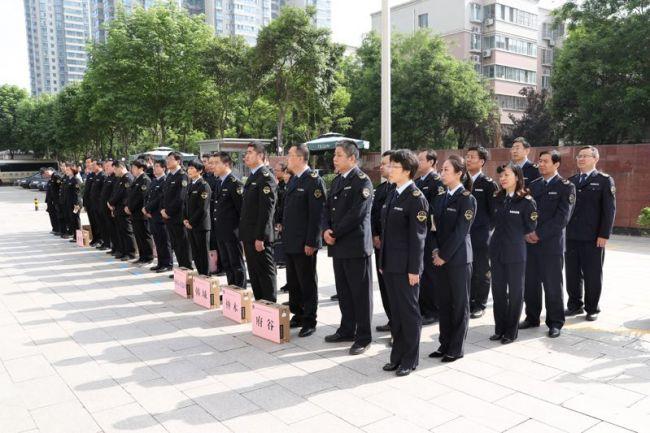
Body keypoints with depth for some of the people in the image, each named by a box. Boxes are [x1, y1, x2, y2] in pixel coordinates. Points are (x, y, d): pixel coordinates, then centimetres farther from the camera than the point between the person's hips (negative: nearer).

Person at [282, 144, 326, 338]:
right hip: (290, 242, 8)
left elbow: (317, 214, -17)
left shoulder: (314, 180, -13)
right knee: (293, 282, 15)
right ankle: (297, 315, 28)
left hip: (305, 243, -8)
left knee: (307, 283, 2)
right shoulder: (293, 179, 14)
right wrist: (284, 227, 14)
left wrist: (311, 242, -19)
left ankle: (309, 321, 13)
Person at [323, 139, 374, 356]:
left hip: (356, 245, -8)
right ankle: (347, 330, 29)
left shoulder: (362, 181, -11)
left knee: (360, 292, 1)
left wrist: (335, 232, -12)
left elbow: (356, 214, -18)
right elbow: (328, 208, 15)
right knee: (343, 291, 16)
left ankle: (363, 336, 11)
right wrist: (326, 230, -3)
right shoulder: (337, 180, 15)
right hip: (338, 245, 8)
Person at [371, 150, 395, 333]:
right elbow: (374, 213, 13)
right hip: (380, 242, 8)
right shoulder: (380, 188, 14)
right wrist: (375, 236, 1)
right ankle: (392, 320, 22)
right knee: (384, 282, 11)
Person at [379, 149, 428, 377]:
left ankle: (410, 360, 19)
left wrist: (414, 269, -15)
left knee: (409, 313, 5)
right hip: (390, 264, 8)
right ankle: (397, 356, 28)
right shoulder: (393, 194, 12)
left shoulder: (416, 198, -12)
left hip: (405, 266, -8)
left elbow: (417, 236, -14)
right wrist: (382, 261, 14)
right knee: (395, 311, 16)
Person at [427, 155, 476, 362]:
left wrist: (444, 256, -13)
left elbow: (460, 231, -14)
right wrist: (435, 251, -4)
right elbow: (433, 226, 10)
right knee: (443, 303, 12)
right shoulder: (440, 198, 11)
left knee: (459, 304, 4)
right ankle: (445, 344, 24)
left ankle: (456, 348, 14)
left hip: (458, 259, -6)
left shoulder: (467, 199, -9)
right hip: (439, 258, 7)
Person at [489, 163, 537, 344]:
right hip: (497, 250, 5)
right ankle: (500, 328, 22)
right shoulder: (497, 199, 8)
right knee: (498, 290, 9)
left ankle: (511, 331, 17)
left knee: (515, 292, 6)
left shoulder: (526, 201, -9)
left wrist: (514, 234, 4)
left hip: (515, 252, -5)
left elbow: (530, 227, -6)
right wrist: (506, 233, 5)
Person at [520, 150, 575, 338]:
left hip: (551, 244, -5)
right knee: (530, 283, 10)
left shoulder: (566, 187, -4)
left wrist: (540, 234, -15)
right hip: (530, 243, 5)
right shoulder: (533, 185, 13)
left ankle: (555, 323, 16)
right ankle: (532, 318, 24)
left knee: (552, 285, 3)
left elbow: (562, 218, -12)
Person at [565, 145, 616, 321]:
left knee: (592, 275, 5)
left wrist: (604, 235, -13)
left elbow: (609, 209, -6)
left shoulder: (604, 180, -1)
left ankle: (592, 308, 17)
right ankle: (575, 305, 22)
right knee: (572, 273, 9)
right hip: (571, 236, 4)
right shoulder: (571, 181, 13)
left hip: (593, 238, -4)